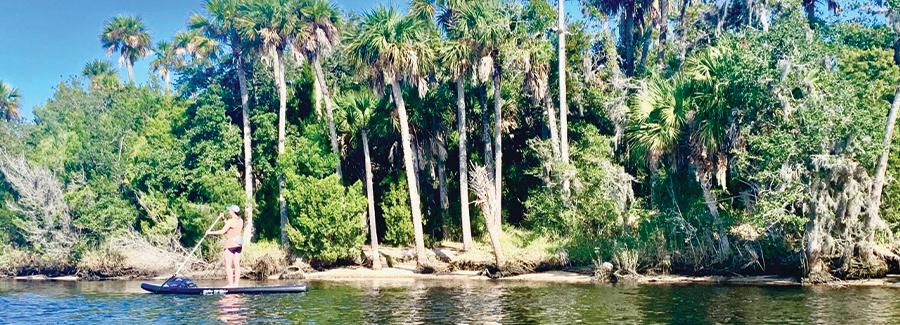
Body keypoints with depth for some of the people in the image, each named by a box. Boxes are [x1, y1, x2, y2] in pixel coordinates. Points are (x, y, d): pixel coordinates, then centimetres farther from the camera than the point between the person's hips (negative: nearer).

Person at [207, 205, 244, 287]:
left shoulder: (230, 221, -14)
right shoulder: (241, 221, 10)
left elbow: (222, 231, -15)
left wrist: (210, 232, -5)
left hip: (230, 244, -8)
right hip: (239, 245, 8)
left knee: (228, 266, -3)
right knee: (236, 265, 8)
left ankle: (231, 285, -6)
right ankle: (236, 284, 9)